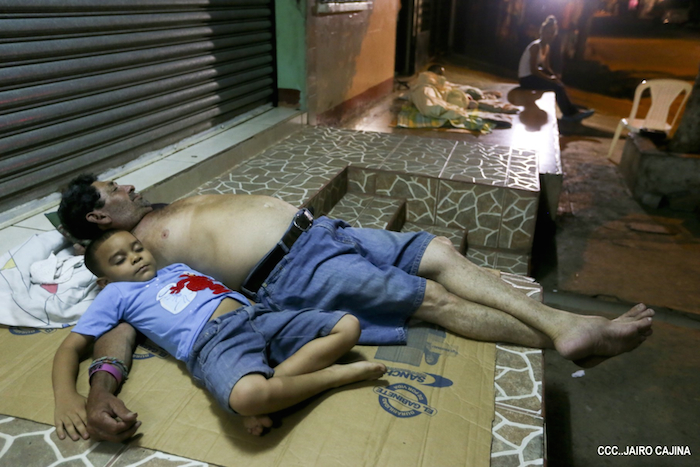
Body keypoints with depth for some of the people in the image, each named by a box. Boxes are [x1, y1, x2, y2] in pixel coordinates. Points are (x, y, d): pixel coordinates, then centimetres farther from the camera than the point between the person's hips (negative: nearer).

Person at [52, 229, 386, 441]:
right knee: (246, 395, -41)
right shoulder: (116, 294, 20)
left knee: (348, 325, -4)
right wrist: (65, 396, -6)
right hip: (213, 340, -6)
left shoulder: (177, 267, 33)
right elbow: (71, 346, 14)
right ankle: (335, 374, -14)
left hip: (257, 316, 7)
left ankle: (274, 383, -18)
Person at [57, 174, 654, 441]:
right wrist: (100, 390, -28)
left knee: (441, 252, -3)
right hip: (295, 271, -8)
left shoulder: (184, 204, 27)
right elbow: (117, 325, -8)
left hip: (321, 229, 8)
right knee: (435, 298, -14)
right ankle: (565, 340, -4)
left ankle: (563, 323, -1)